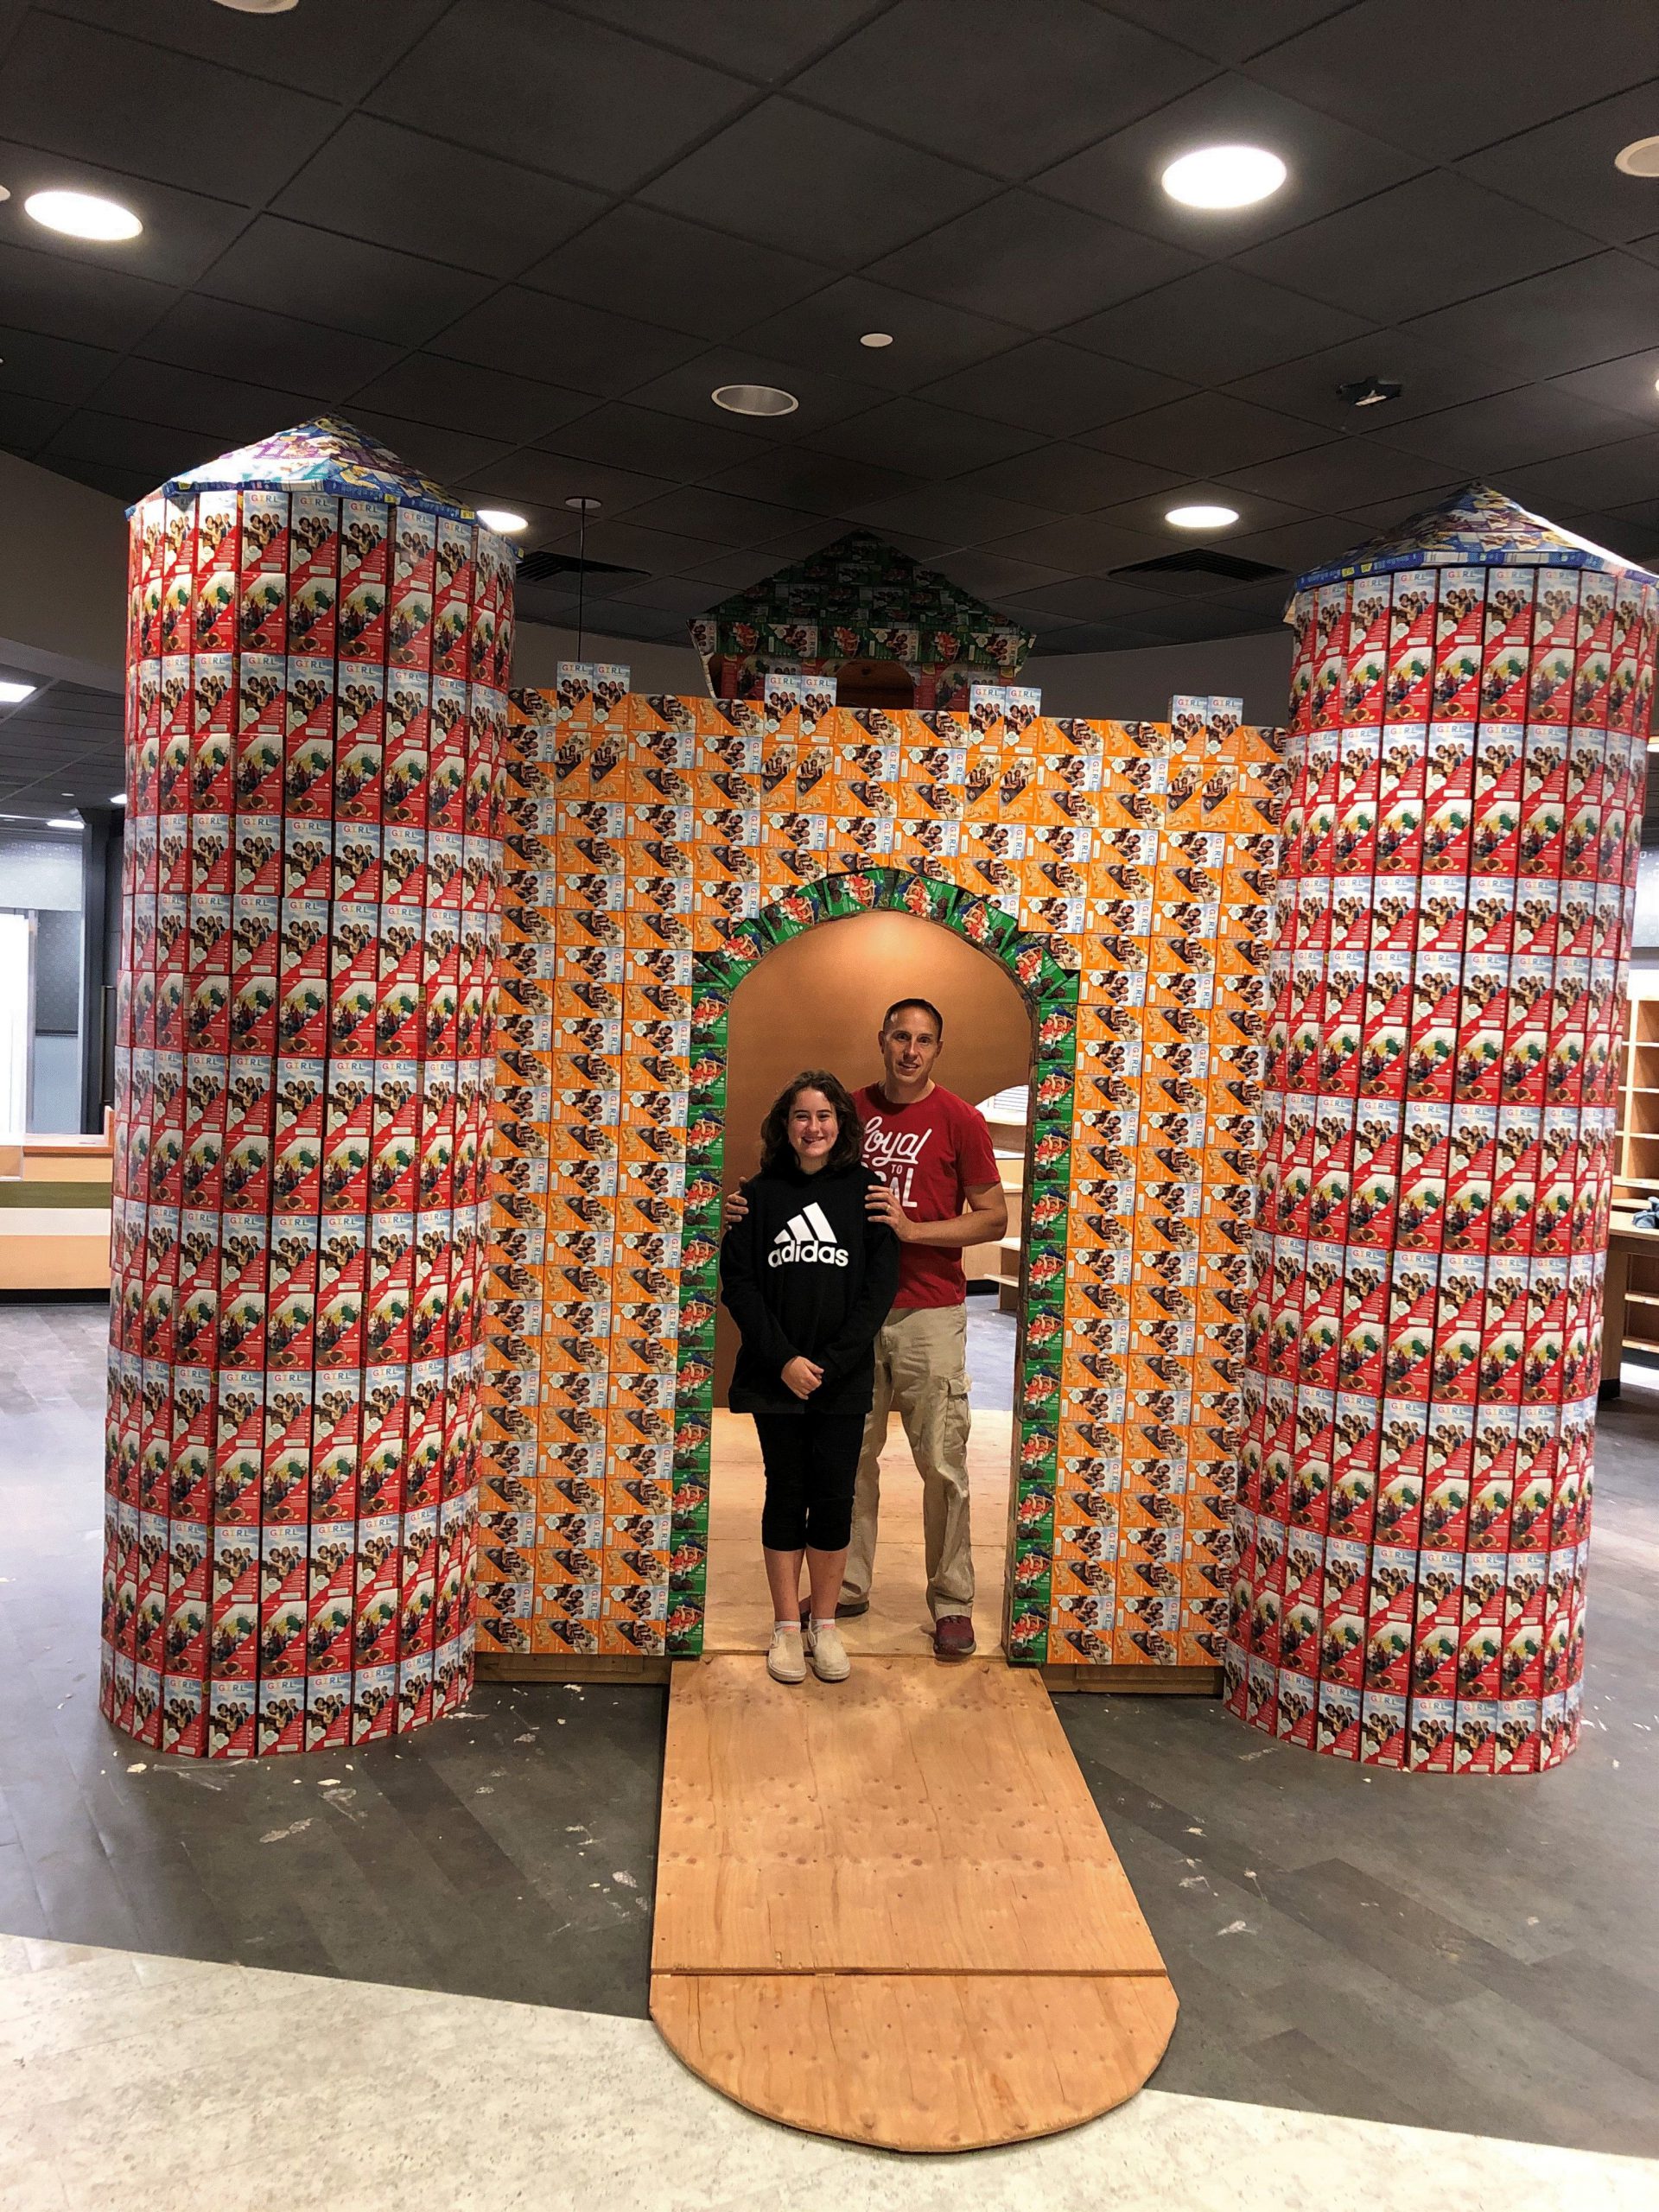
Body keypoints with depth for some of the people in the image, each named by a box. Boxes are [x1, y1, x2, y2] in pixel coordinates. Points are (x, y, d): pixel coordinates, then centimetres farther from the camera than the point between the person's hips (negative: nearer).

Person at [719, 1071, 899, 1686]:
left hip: (843, 1379, 0)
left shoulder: (866, 1191, 0)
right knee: (785, 1494, 7)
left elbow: (880, 1287, -4)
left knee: (833, 1497, 5)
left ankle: (824, 1623, 20)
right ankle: (786, 1626, 18)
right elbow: (737, 1282, -2)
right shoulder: (760, 1193, 1)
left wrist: (829, 1364, -11)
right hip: (774, 1376, 0)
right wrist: (783, 1359, -12)